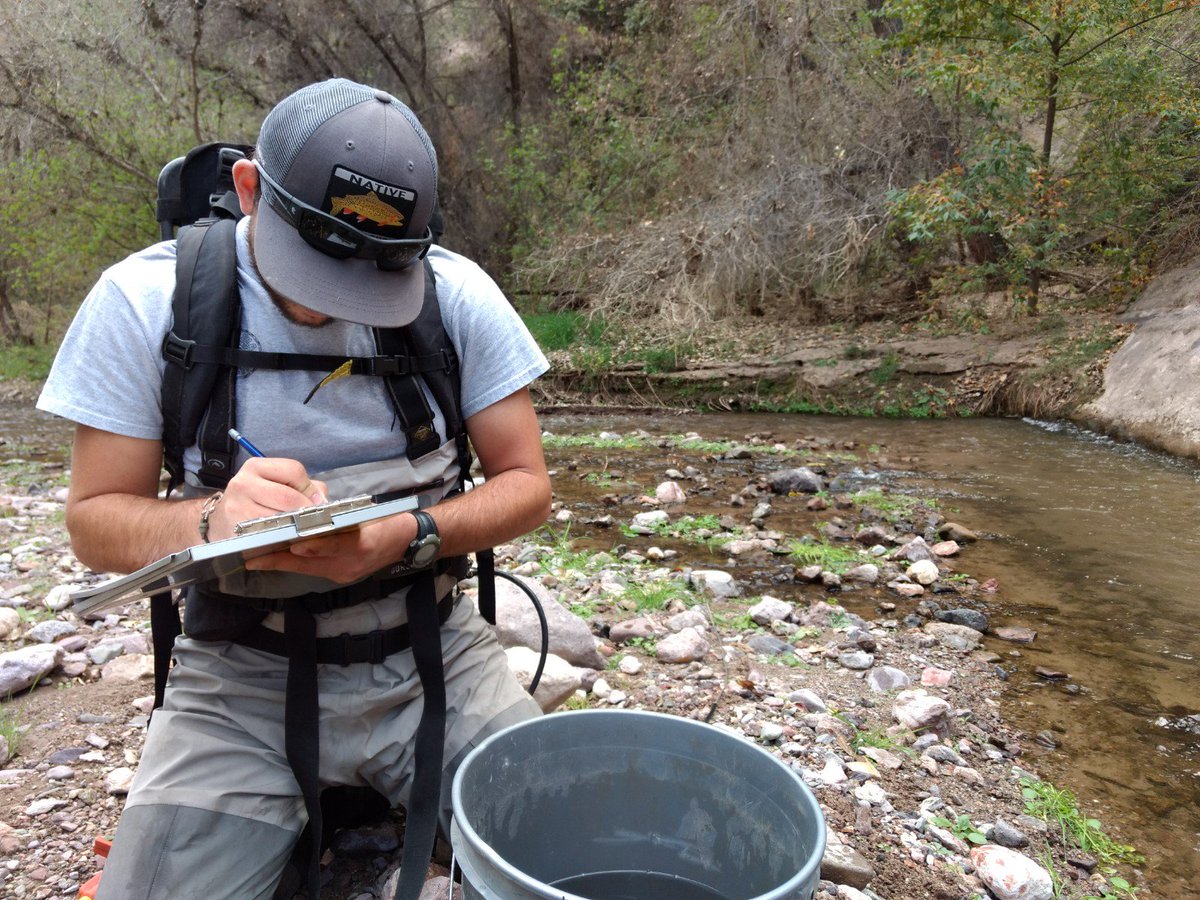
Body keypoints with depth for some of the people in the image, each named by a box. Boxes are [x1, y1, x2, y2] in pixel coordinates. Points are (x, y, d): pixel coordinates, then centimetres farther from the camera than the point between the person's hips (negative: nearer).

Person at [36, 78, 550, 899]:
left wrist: (407, 536, -23)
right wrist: (213, 520, -26)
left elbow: (526, 486, -3)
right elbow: (97, 521, -3)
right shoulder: (146, 299, -7)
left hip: (433, 657, 1)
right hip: (242, 677, 0)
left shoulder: (457, 293, -6)